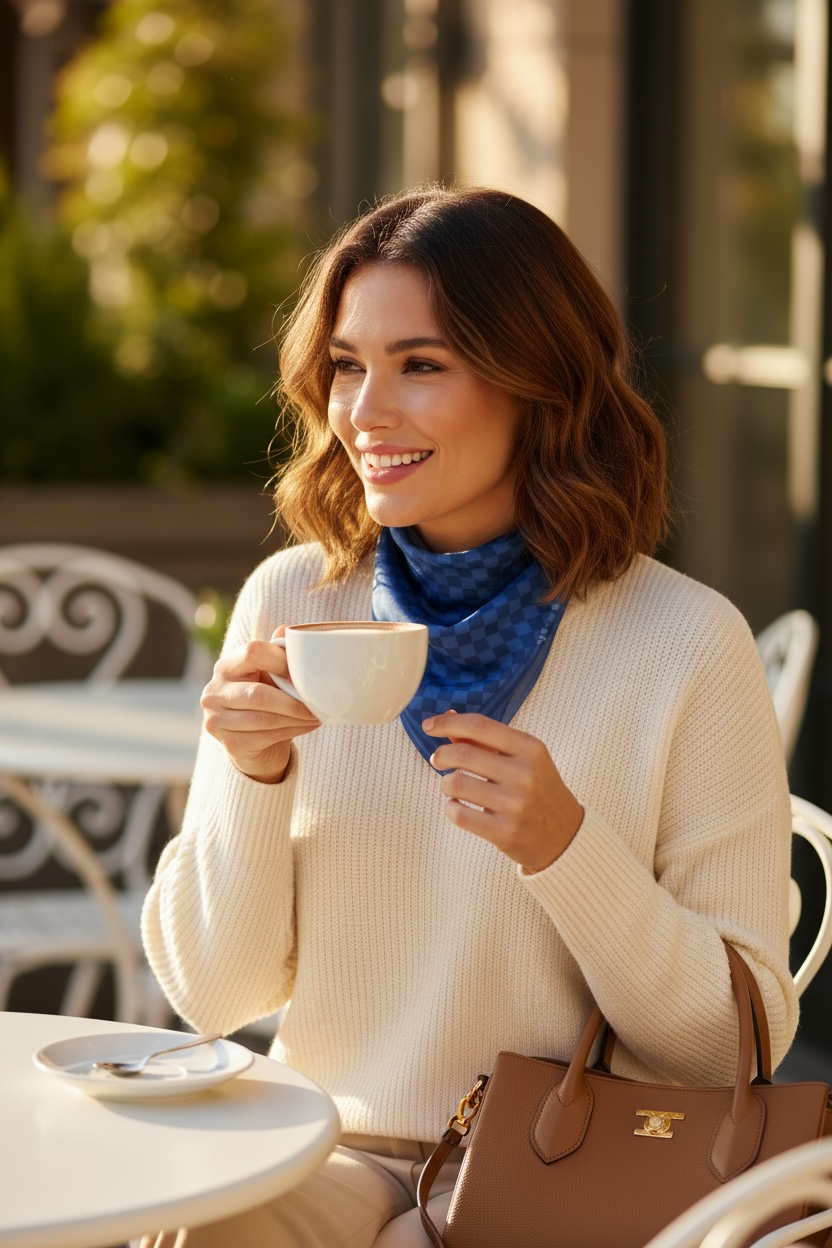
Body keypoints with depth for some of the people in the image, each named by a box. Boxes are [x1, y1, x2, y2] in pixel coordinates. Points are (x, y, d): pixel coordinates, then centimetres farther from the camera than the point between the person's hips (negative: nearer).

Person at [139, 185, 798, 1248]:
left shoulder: (685, 643, -9)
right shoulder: (292, 602, 2)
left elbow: (739, 1042, -7)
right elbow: (215, 993, 4)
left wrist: (565, 848, -22)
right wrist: (253, 779, -14)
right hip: (329, 1150, 3)